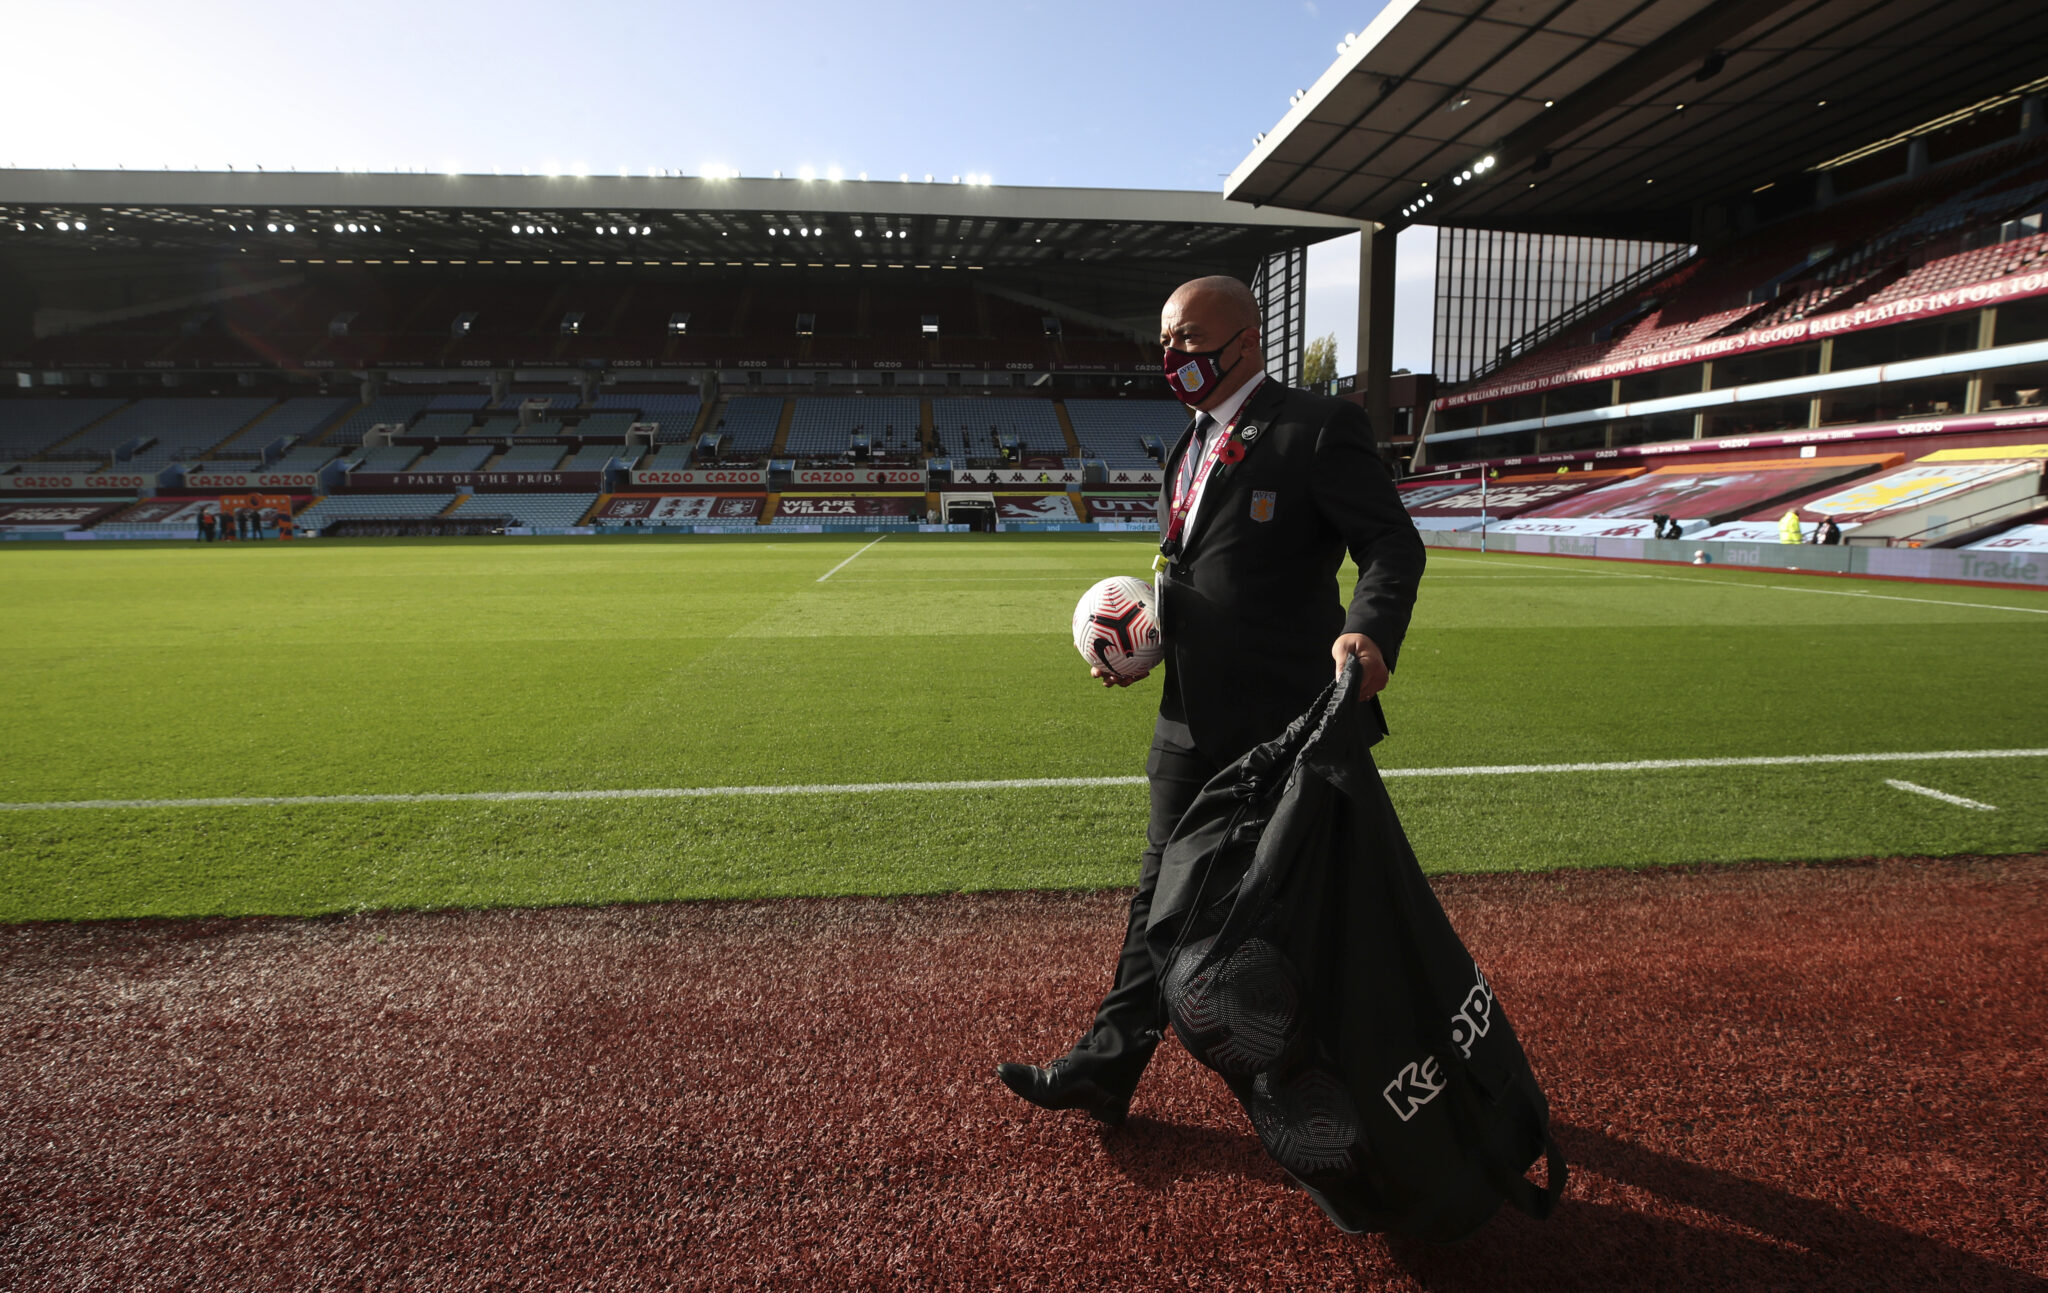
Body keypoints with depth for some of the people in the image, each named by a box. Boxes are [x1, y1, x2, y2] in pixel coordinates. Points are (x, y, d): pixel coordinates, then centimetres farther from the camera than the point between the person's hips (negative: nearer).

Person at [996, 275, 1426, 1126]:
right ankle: (1108, 1066, 26)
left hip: (1291, 726, -7)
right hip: (1194, 723, 7)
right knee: (1162, 894, 14)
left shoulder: (1318, 427, -9)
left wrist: (1369, 631, -34)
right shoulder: (1188, 451, 16)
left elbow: (1393, 543, -15)